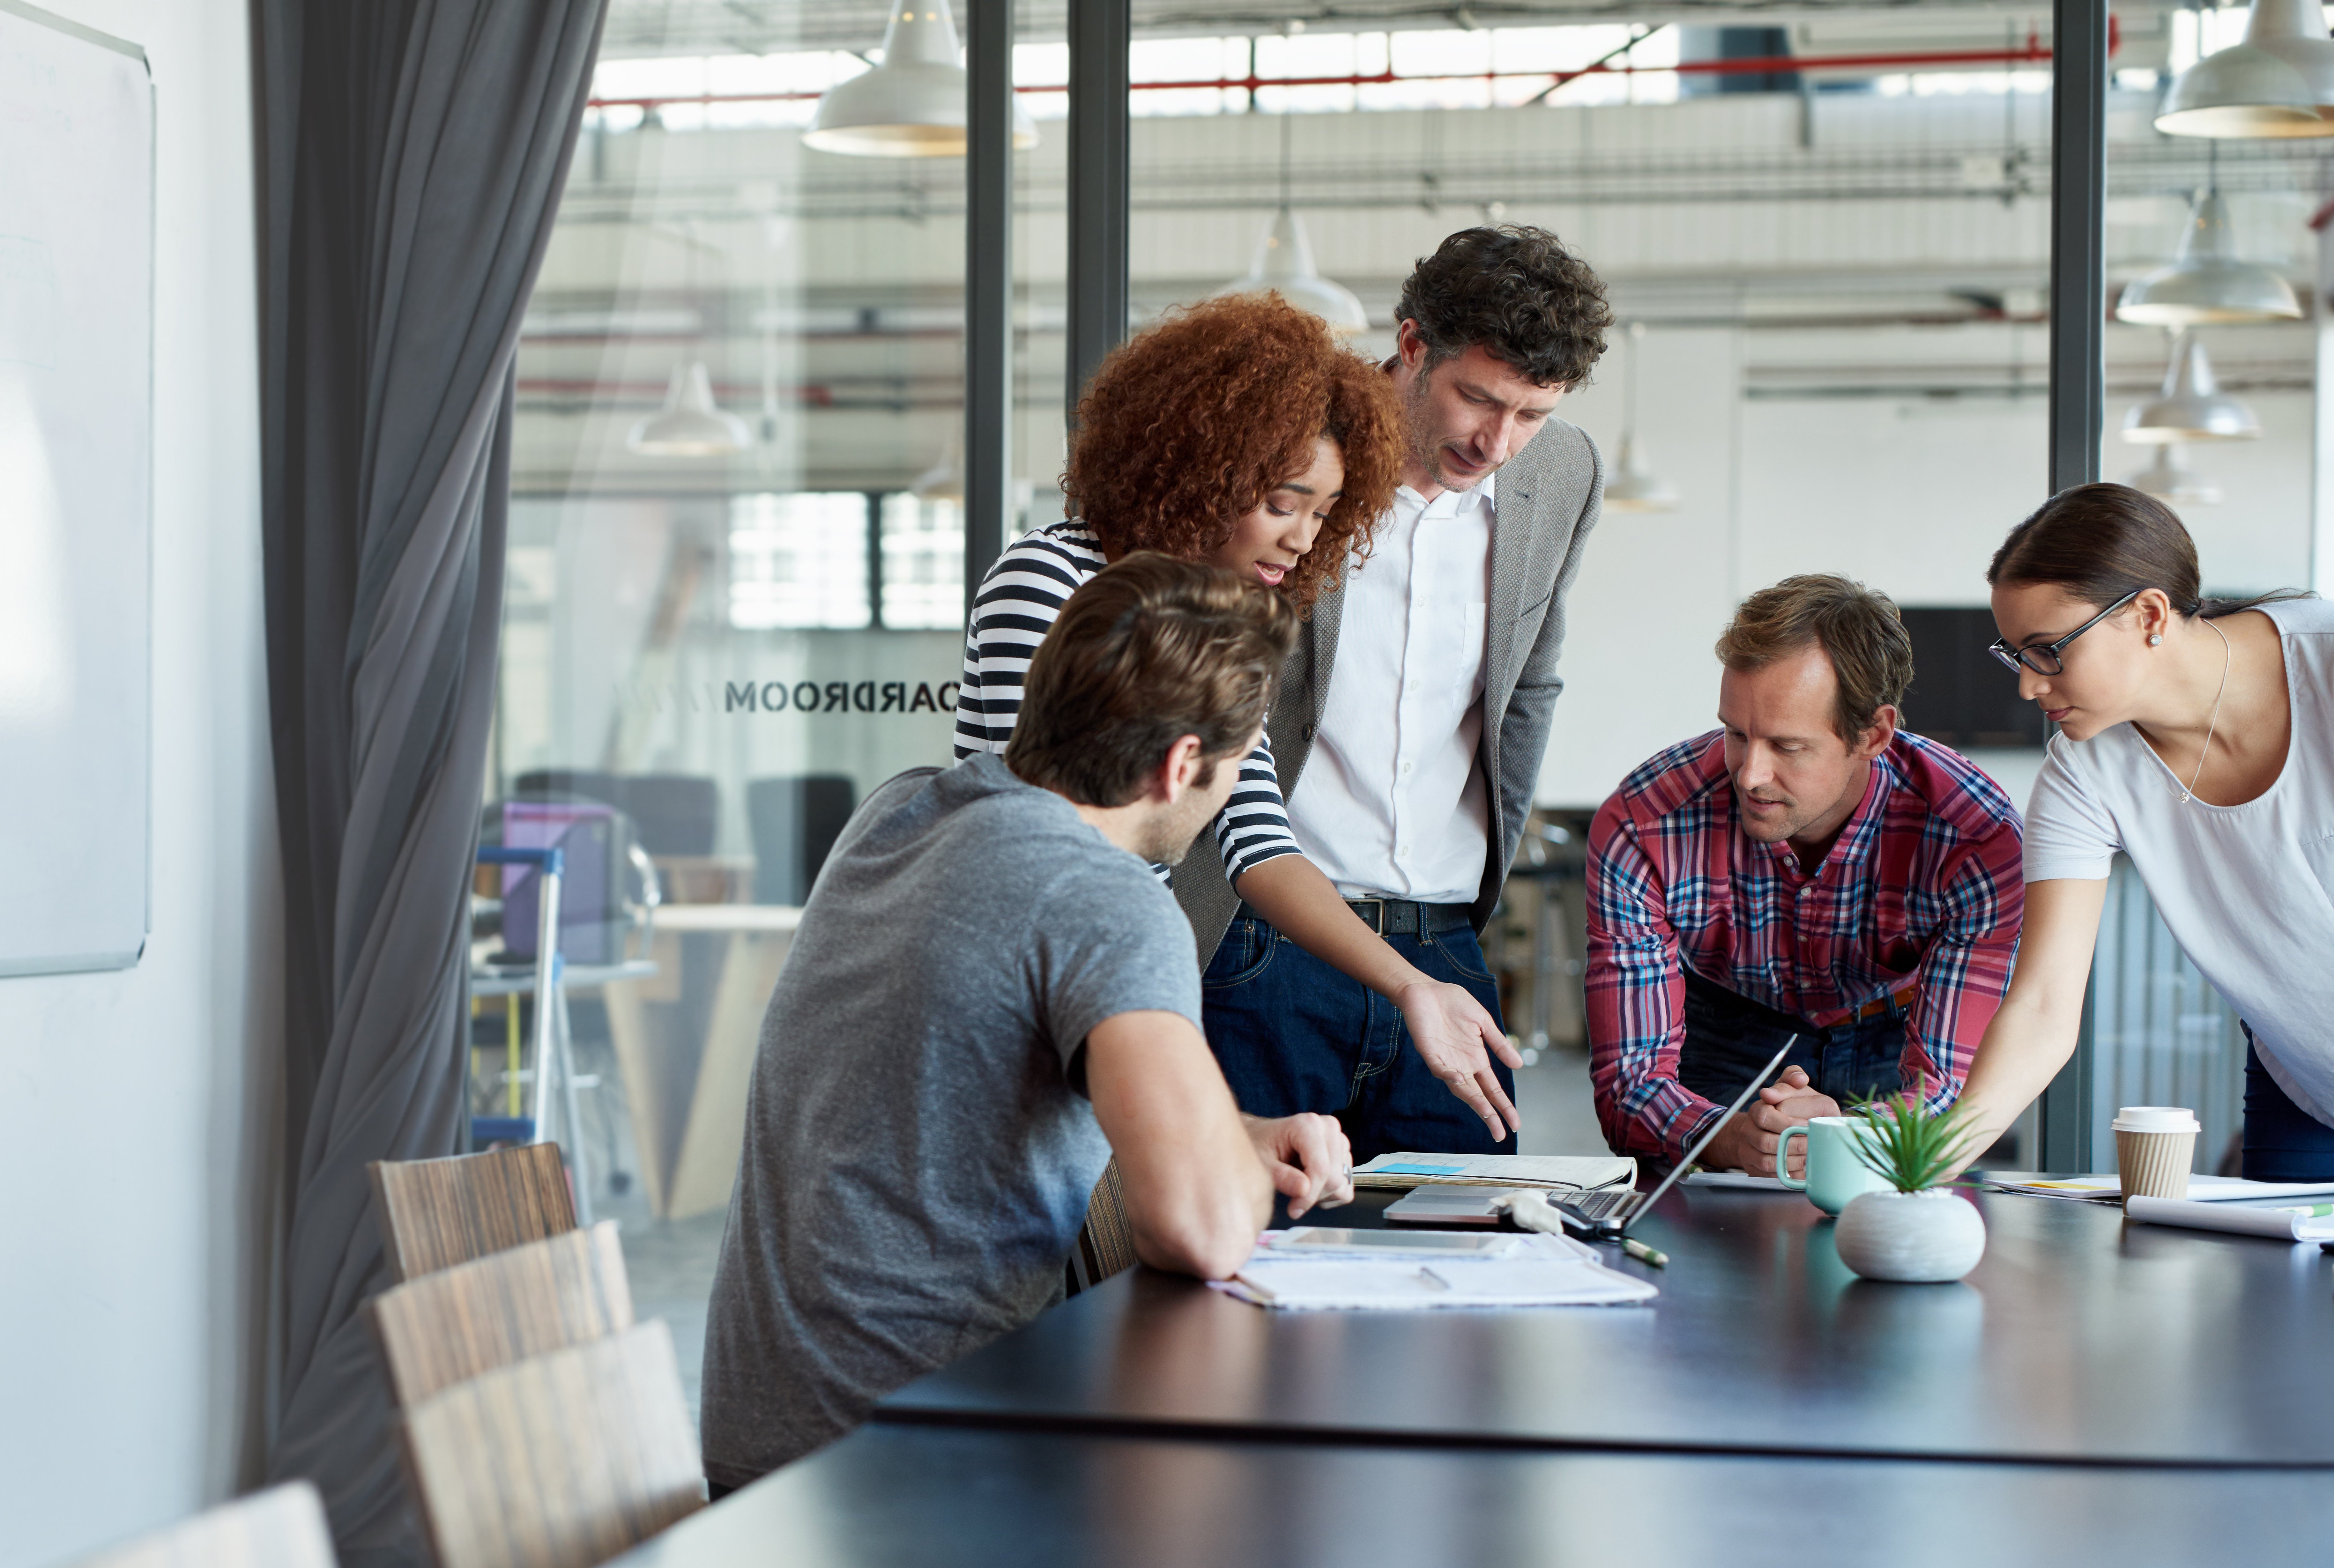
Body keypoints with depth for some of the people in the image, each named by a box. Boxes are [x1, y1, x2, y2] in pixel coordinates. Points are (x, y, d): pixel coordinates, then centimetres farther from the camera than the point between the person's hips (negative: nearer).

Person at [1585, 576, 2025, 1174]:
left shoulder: (1979, 841, -29)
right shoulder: (1639, 832, -28)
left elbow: (1944, 1086, -29)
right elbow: (1631, 1079, -27)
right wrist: (1729, 1140, -50)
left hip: (1898, 1028, 1)